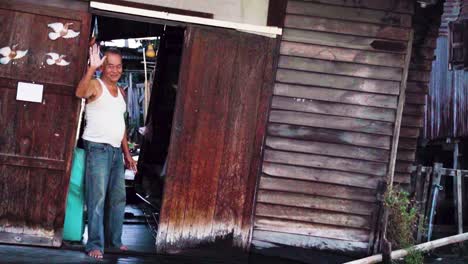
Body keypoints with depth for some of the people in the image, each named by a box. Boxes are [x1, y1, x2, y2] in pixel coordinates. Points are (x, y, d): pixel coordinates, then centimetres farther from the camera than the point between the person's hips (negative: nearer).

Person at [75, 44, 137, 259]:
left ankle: (114, 240, 22)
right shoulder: (95, 85, -6)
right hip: (98, 148, -8)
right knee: (97, 198, -10)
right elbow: (80, 93, -31)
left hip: (116, 150, 8)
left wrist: (127, 153, 19)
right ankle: (95, 244, -8)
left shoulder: (120, 92, 17)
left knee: (118, 198, 12)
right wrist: (91, 68, -43)